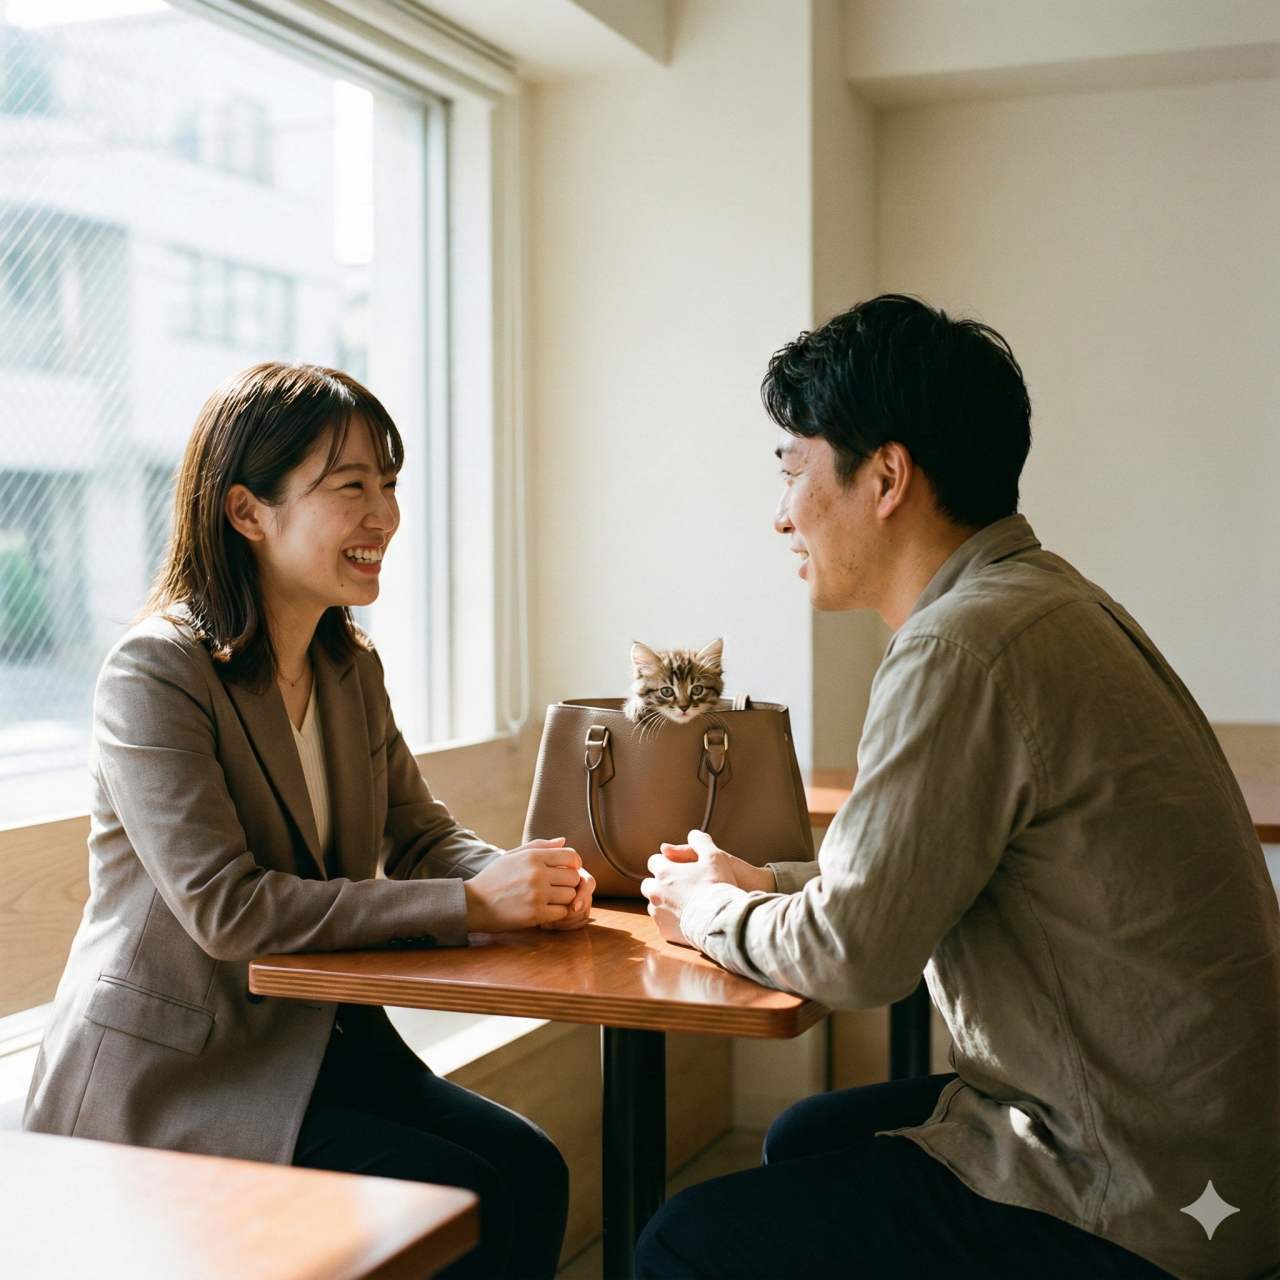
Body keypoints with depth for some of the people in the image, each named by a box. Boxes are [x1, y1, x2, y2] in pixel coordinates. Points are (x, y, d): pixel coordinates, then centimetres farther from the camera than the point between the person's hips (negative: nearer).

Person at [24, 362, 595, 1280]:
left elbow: (424, 836, 9)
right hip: (169, 1077, -7)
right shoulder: (156, 673, -17)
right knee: (470, 1203, -18)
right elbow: (228, 910, -25)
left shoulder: (351, 668, 9)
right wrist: (470, 904, -27)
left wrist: (527, 879, -15)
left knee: (531, 1170, -12)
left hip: (321, 1039, 7)